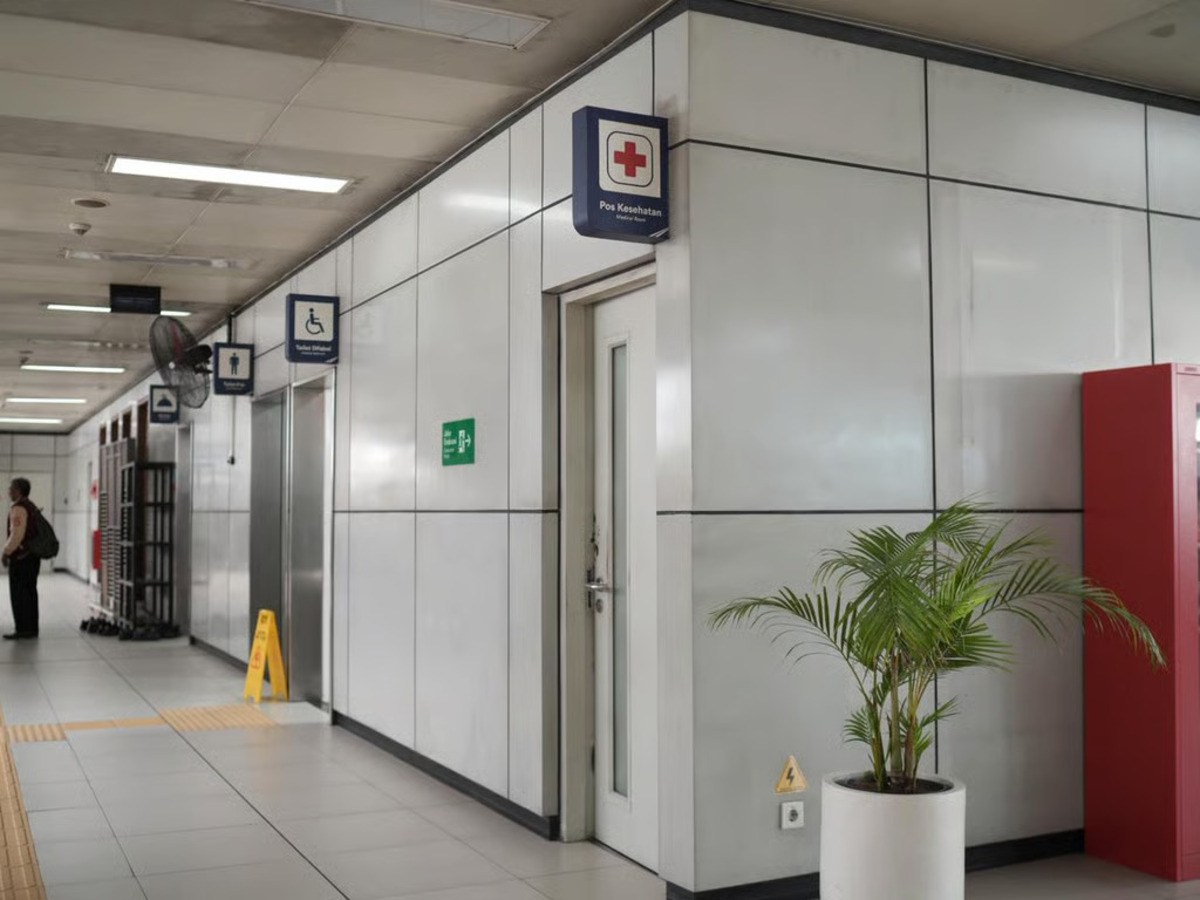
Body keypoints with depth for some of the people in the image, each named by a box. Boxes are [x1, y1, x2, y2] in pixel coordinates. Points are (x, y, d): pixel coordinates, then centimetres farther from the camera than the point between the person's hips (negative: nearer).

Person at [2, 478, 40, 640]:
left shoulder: (18, 508, -14)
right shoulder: (31, 507, 15)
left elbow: (17, 534, -21)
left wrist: (5, 553, -11)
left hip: (20, 557, -9)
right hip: (33, 555, 9)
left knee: (19, 594, -5)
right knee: (30, 592, 11)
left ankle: (23, 630, -5)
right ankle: (31, 629, 14)